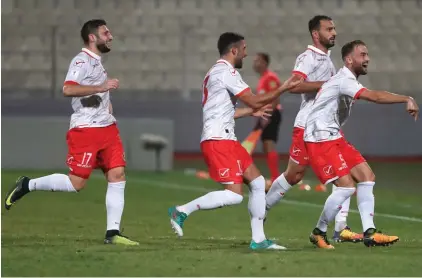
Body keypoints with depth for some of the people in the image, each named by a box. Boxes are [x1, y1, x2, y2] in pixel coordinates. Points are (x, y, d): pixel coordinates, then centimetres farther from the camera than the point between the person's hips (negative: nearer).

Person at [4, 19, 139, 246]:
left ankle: (113, 233, -3)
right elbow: (68, 89, -27)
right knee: (77, 183, -10)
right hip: (85, 130, -9)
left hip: (106, 127, 9)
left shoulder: (96, 62, 19)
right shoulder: (82, 61, -10)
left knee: (117, 176, -3)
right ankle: (27, 185, 9)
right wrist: (101, 87, -29)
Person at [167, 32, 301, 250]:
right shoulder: (226, 71, -11)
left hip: (226, 140, 11)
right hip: (218, 141, -11)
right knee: (234, 195, -17)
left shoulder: (217, 72, 22)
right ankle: (182, 211, -10)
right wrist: (282, 89, -2)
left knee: (258, 182, 8)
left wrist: (251, 111, 34)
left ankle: (258, 239, 9)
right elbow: (254, 101, -13)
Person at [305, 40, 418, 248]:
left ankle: (369, 232, -1)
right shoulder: (344, 80, -20)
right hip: (320, 140, -11)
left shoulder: (347, 81, 14)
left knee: (367, 177, 3)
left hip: (335, 138, 11)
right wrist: (407, 99, -35)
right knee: (346, 186, -17)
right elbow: (374, 96, -33)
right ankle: (319, 233, 1)